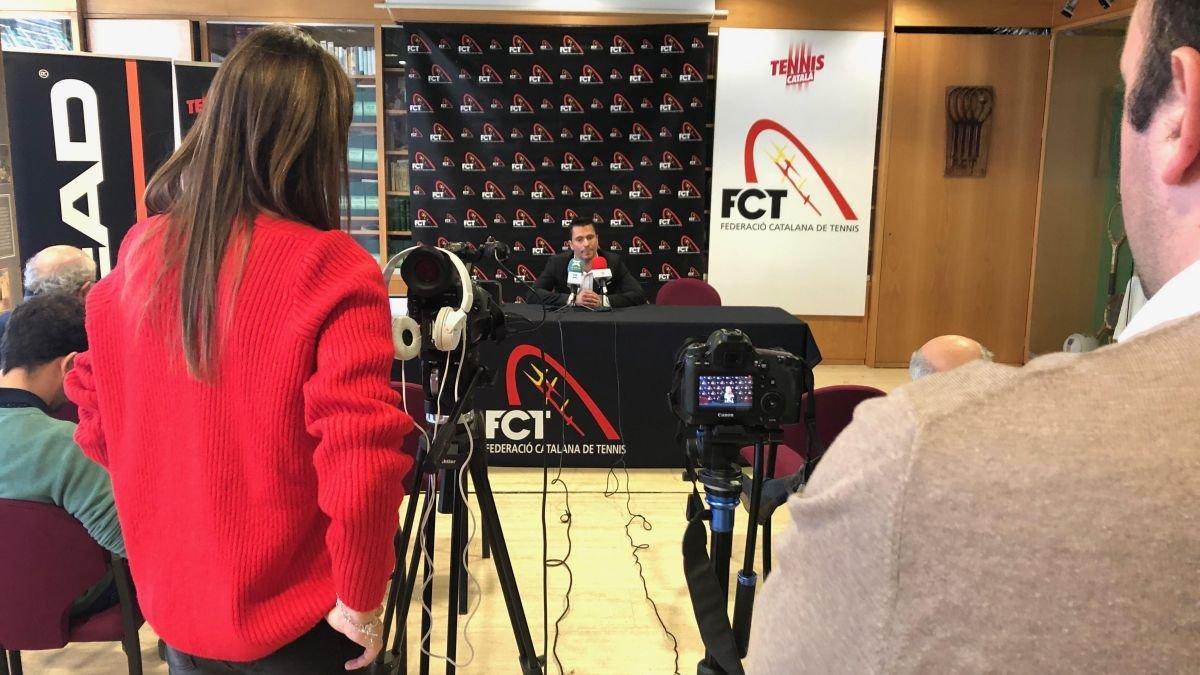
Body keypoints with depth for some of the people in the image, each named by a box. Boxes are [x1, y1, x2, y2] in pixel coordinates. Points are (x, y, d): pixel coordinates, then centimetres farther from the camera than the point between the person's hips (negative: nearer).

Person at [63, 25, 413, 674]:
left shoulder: (137, 255, -4)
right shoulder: (332, 271, -22)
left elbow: (101, 426, 6)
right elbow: (361, 464, -26)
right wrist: (360, 599, -11)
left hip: (174, 599, 5)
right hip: (292, 620, -4)